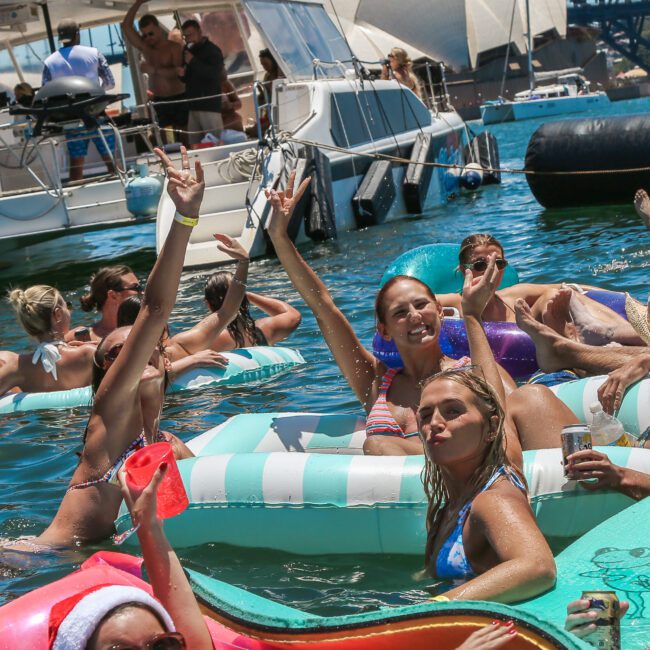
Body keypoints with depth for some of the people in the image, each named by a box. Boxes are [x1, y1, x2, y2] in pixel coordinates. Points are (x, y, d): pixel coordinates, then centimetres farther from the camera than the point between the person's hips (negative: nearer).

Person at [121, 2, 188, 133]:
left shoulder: (174, 47, -5)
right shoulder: (144, 47, 7)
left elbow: (179, 72, -18)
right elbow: (126, 26, 1)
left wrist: (154, 70, -25)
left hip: (178, 100, -4)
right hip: (159, 102, 4)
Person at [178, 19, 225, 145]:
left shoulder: (212, 51, -4)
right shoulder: (188, 51, 17)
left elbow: (214, 74, -20)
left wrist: (193, 61, -18)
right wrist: (182, 74, 3)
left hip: (210, 105, -7)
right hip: (192, 105, 7)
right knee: (194, 145, 4)